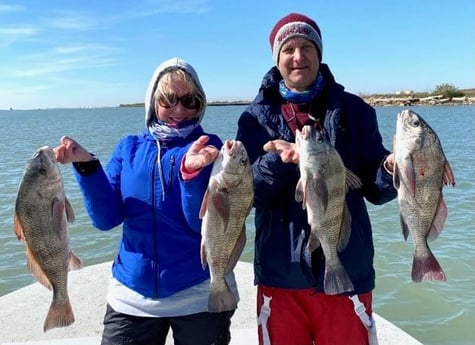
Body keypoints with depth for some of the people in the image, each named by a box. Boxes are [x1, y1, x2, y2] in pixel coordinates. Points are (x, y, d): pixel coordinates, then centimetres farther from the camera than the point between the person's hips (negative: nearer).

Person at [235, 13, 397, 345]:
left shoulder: (353, 110, 1)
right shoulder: (257, 117, 1)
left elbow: (374, 188, 0)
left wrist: (392, 170, -22)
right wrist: (277, 161, -24)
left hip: (347, 273, 1)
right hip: (281, 275, 0)